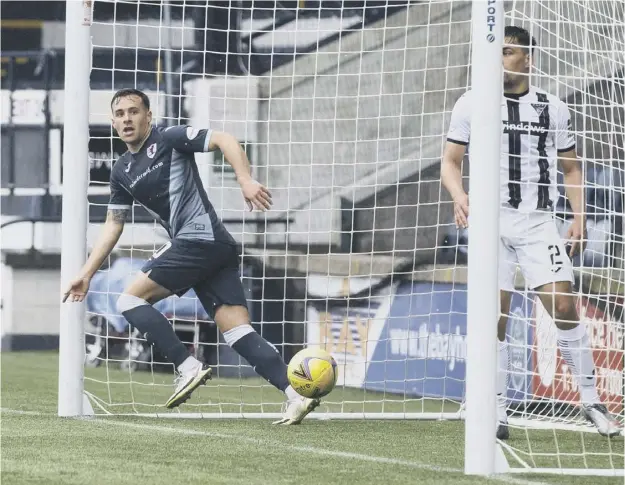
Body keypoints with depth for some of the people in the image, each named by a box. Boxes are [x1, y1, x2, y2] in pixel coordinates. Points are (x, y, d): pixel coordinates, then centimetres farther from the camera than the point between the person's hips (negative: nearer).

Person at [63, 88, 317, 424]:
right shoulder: (122, 172, 22)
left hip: (199, 237, -8)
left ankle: (188, 367, -10)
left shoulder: (169, 139, 0)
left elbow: (225, 141, -8)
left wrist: (245, 180, -22)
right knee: (238, 333, -3)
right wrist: (86, 274, 24)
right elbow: (113, 226, 28)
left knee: (130, 300, -7)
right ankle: (296, 396, -12)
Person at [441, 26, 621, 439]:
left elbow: (571, 167, 15)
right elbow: (451, 160, 7)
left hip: (538, 220, 0)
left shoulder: (553, 109, 8)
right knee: (494, 314, -4)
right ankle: (498, 411, 3)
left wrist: (579, 218, 3)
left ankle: (591, 400, 1)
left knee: (563, 306, -10)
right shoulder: (471, 104, 6)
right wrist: (459, 195, -13)